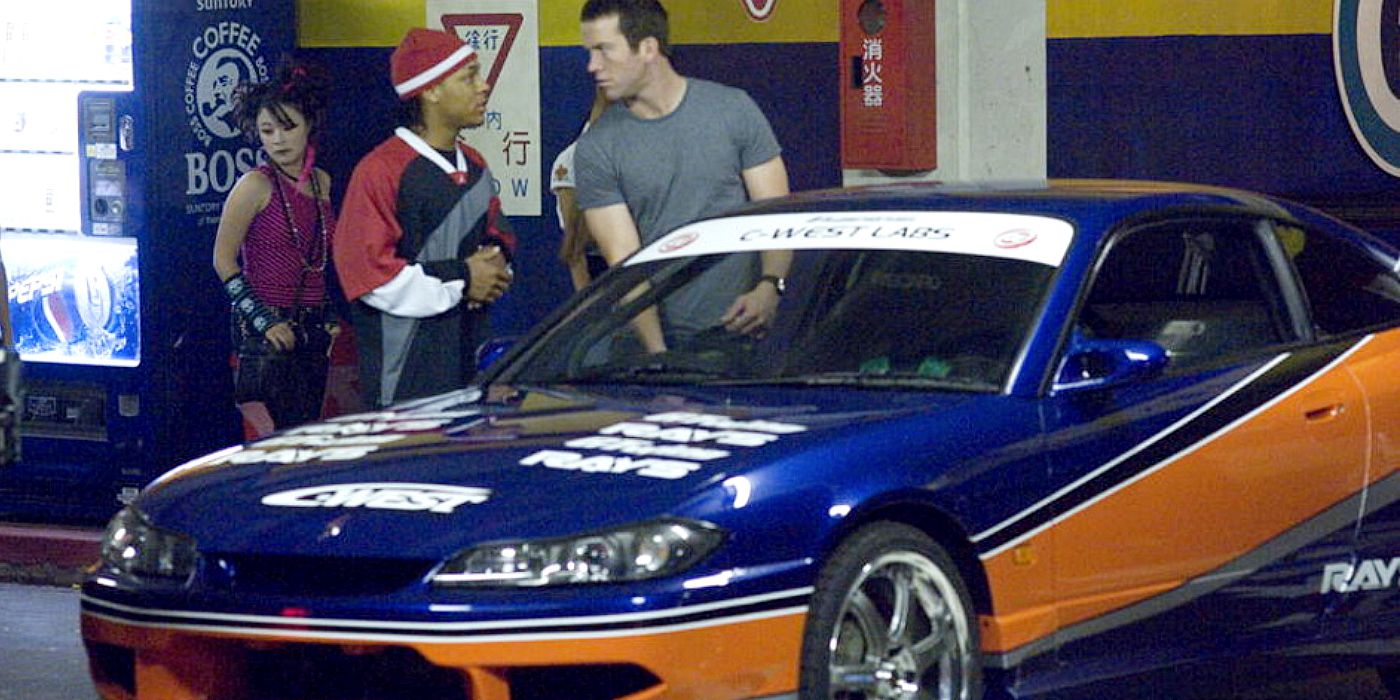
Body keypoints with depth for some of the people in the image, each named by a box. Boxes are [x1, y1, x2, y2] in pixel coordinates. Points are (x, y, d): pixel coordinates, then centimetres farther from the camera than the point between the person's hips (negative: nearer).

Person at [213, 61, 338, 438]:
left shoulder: (321, 182, 10)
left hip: (313, 332, 7)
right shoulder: (256, 185, -8)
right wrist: (263, 320, -14)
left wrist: (330, 319, 15)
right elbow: (224, 260, -8)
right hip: (269, 334, -6)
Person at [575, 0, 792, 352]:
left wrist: (770, 286, -17)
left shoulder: (733, 109, 2)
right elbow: (624, 260, -5)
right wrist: (656, 350, -17)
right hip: (663, 340, 0)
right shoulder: (596, 149, 0)